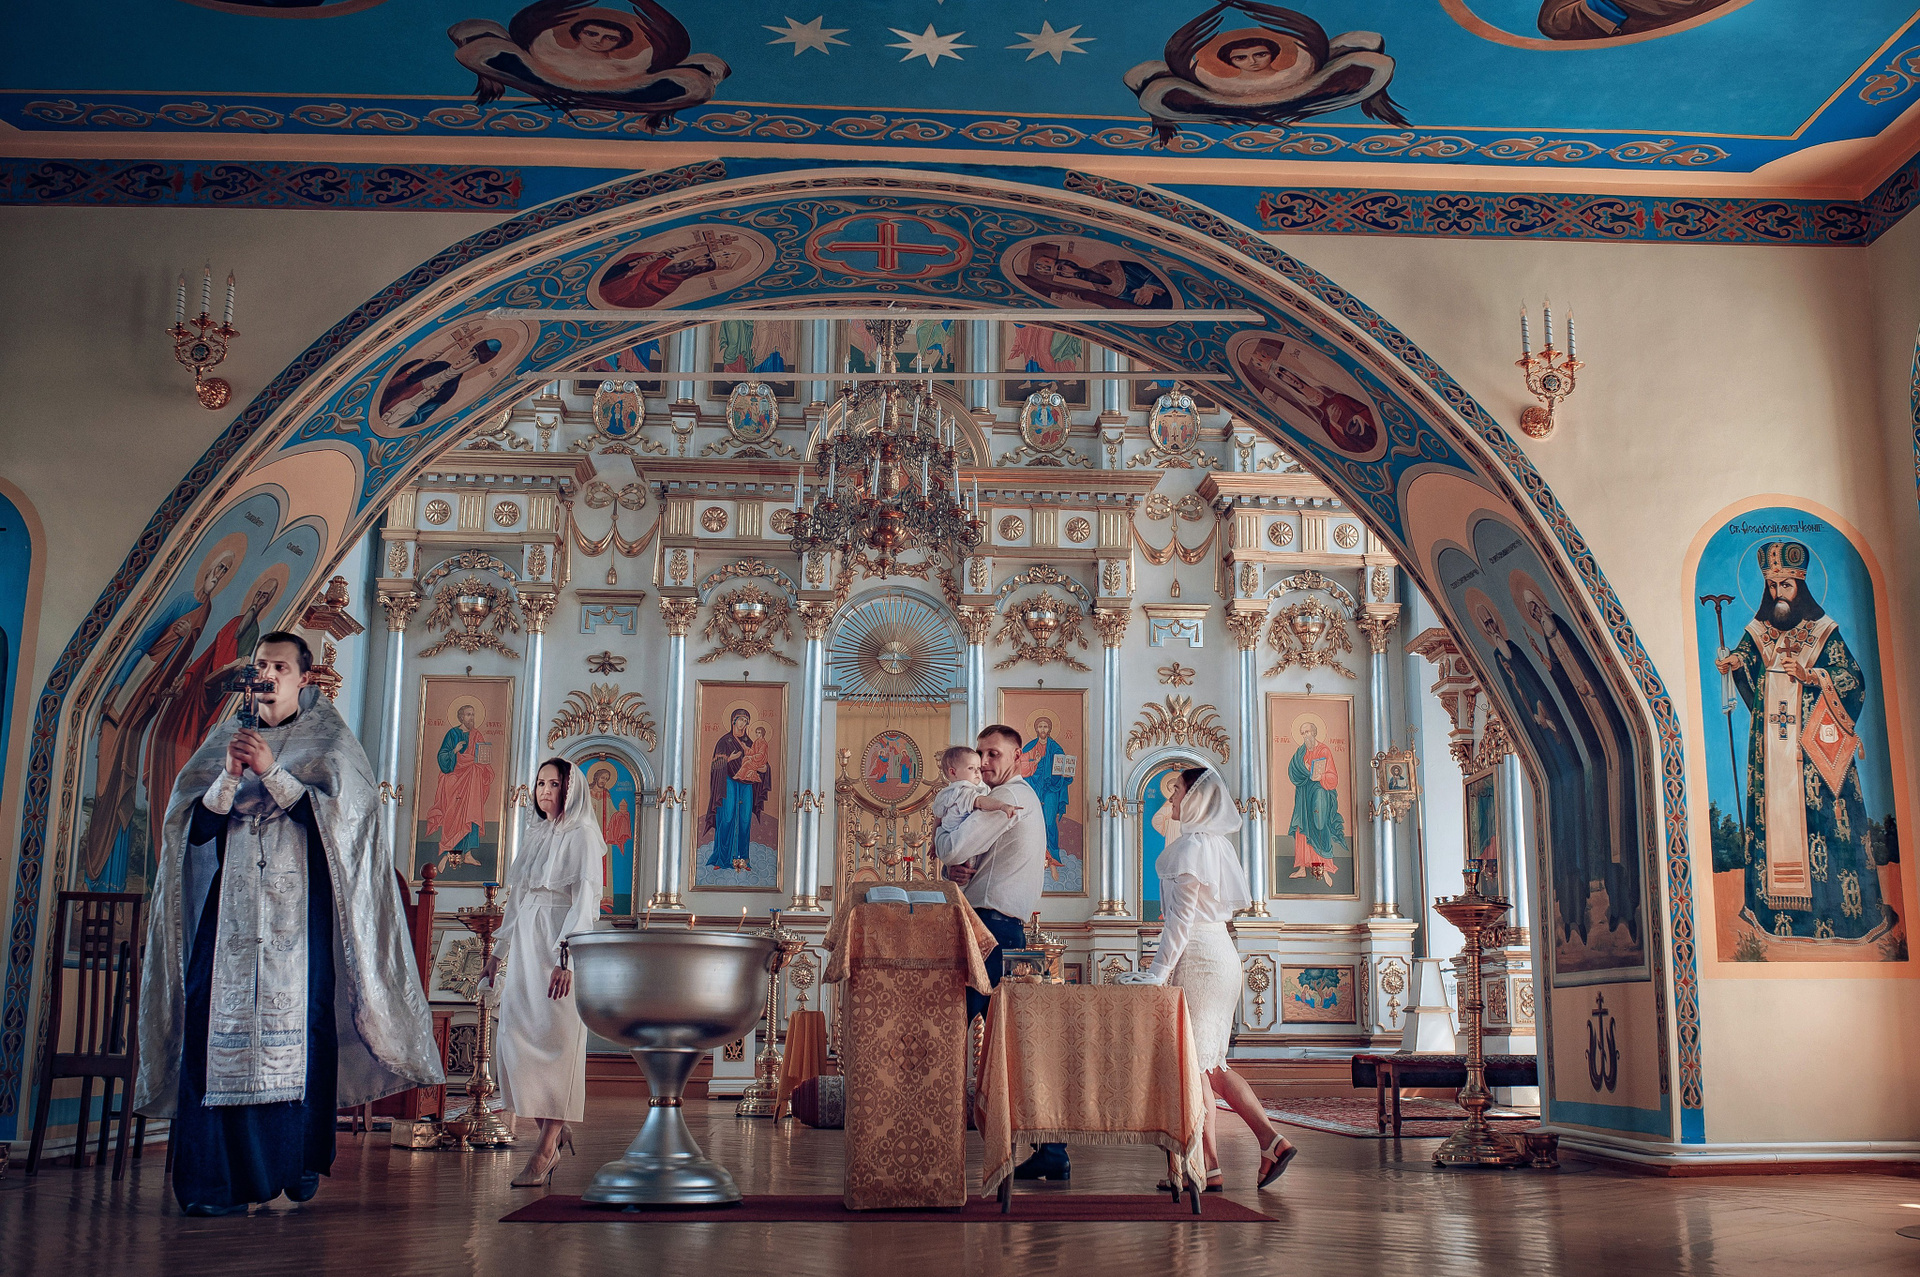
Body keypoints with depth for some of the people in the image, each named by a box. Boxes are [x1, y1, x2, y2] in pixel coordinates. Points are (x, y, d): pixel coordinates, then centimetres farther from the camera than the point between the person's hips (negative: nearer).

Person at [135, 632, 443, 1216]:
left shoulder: (329, 744, 8)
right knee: (220, 1026, -8)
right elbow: (195, 828, 8)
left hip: (298, 910, -2)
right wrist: (230, 776, -9)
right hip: (231, 908, 2)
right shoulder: (225, 740, 17)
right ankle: (214, 1177, -8)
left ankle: (299, 1161, 3)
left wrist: (271, 771, -11)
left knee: (299, 1024, -8)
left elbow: (334, 816, -6)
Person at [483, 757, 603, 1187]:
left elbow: (586, 899, -12)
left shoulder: (581, 836, -2)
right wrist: (498, 952, 20)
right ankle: (556, 1129, 14)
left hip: (559, 945, -7)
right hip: (524, 944, 7)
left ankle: (545, 1149, -6)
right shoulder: (534, 835, 20)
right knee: (515, 1037, 1)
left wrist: (566, 956, -22)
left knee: (554, 1039, -8)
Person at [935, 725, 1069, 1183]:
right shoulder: (1025, 798, 24)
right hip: (1012, 931, 10)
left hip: (989, 926, -10)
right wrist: (959, 870, -2)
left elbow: (953, 850, -17)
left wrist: (939, 836, 6)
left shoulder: (1010, 797, -9)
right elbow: (972, 860, 21)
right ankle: (1049, 1153, 10)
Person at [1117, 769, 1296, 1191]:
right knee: (1211, 1063, 13)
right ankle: (1271, 1140, 7)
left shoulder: (1191, 845, -12)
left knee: (1194, 1063, -4)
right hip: (1221, 954, 9)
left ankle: (1208, 1167, 0)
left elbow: (1181, 918, -17)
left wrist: (1159, 971, -17)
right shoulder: (1216, 843, 15)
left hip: (1197, 959, -9)